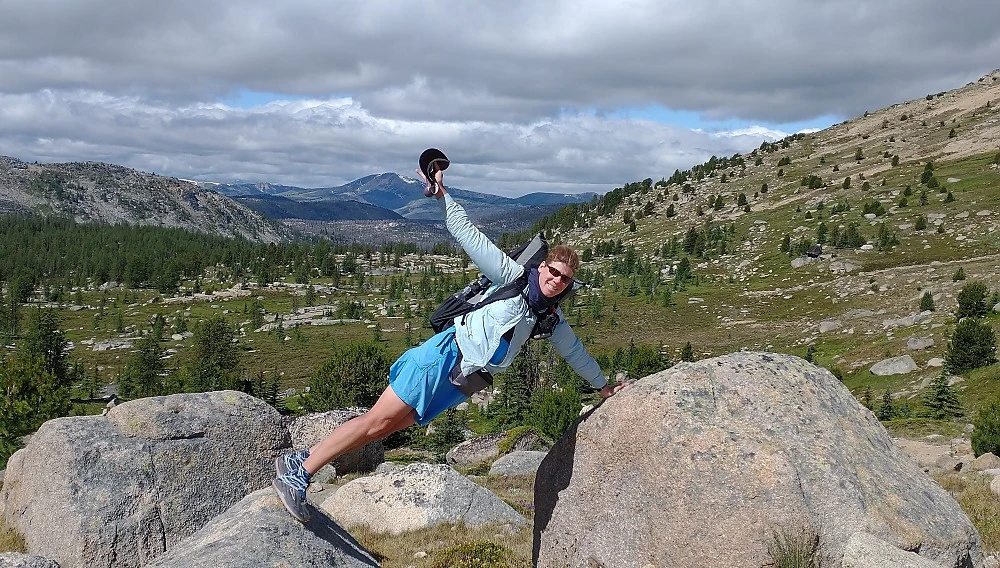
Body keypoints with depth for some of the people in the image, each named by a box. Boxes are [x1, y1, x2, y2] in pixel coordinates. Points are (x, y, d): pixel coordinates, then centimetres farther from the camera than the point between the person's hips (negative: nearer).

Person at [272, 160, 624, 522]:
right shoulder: (513, 276, -5)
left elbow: (574, 350, 31)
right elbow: (469, 236, -8)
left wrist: (604, 386, 40)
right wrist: (441, 196, -16)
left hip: (461, 382, 6)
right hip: (445, 355, -6)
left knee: (388, 428, -2)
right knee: (378, 420, -12)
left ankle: (304, 461, 2)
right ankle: (297, 471, -7)